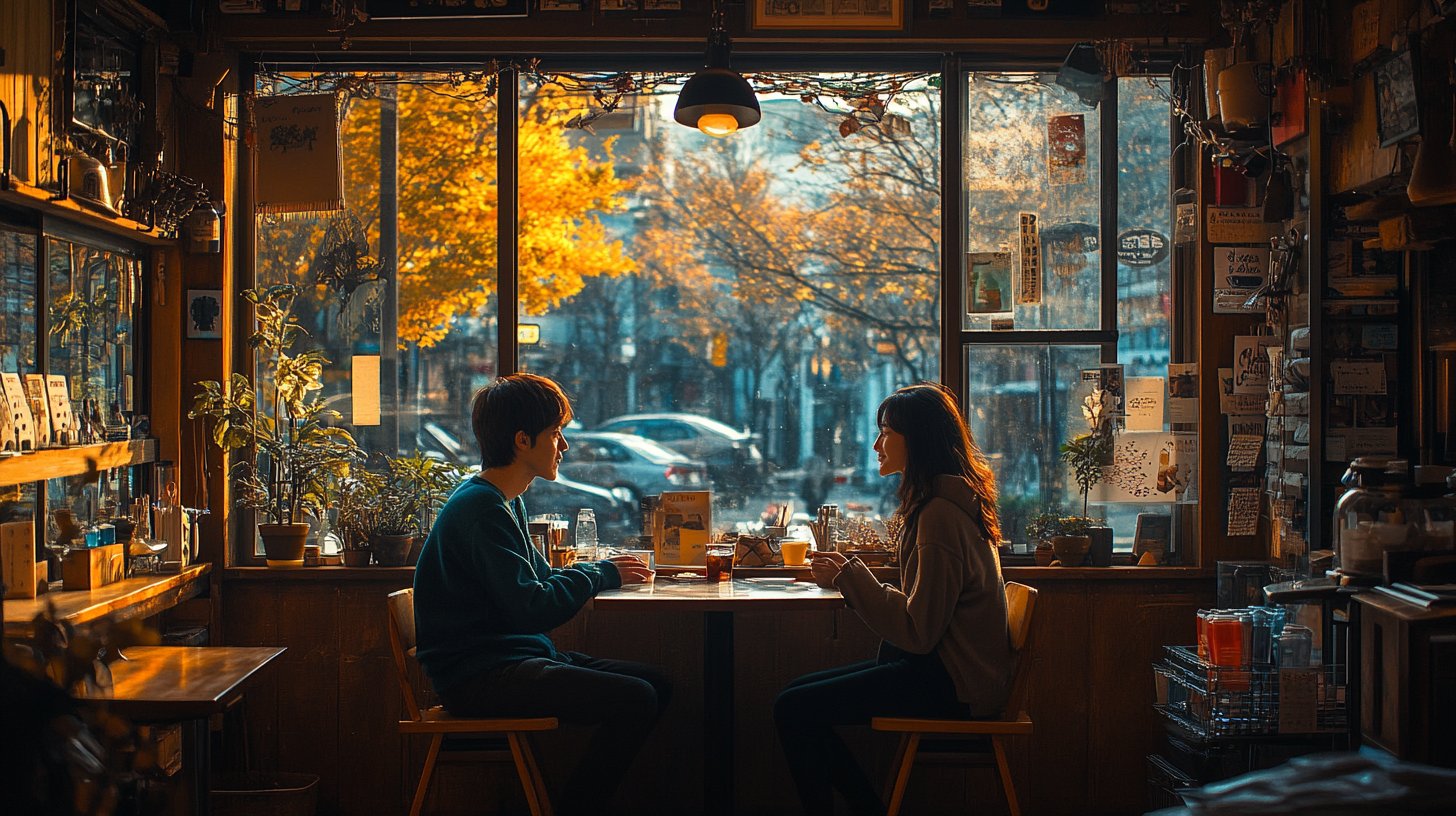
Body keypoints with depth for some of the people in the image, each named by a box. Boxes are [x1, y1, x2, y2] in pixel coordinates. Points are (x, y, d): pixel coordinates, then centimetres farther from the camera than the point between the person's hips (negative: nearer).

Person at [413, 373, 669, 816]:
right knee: (634, 700, -22)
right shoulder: (481, 507, -16)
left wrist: (605, 570, 6)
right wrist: (601, 574, -8)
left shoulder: (505, 501, 17)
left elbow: (538, 578, 23)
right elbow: (531, 608, -21)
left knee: (654, 683, 5)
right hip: (479, 676, -11)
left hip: (513, 659, 11)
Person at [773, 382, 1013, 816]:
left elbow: (918, 630, -21)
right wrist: (849, 577, 5)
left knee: (793, 710, -15)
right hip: (940, 662, 11)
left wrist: (850, 577, -13)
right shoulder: (940, 500, 13)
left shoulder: (940, 514, -20)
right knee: (798, 694, 8)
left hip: (951, 682, -11)